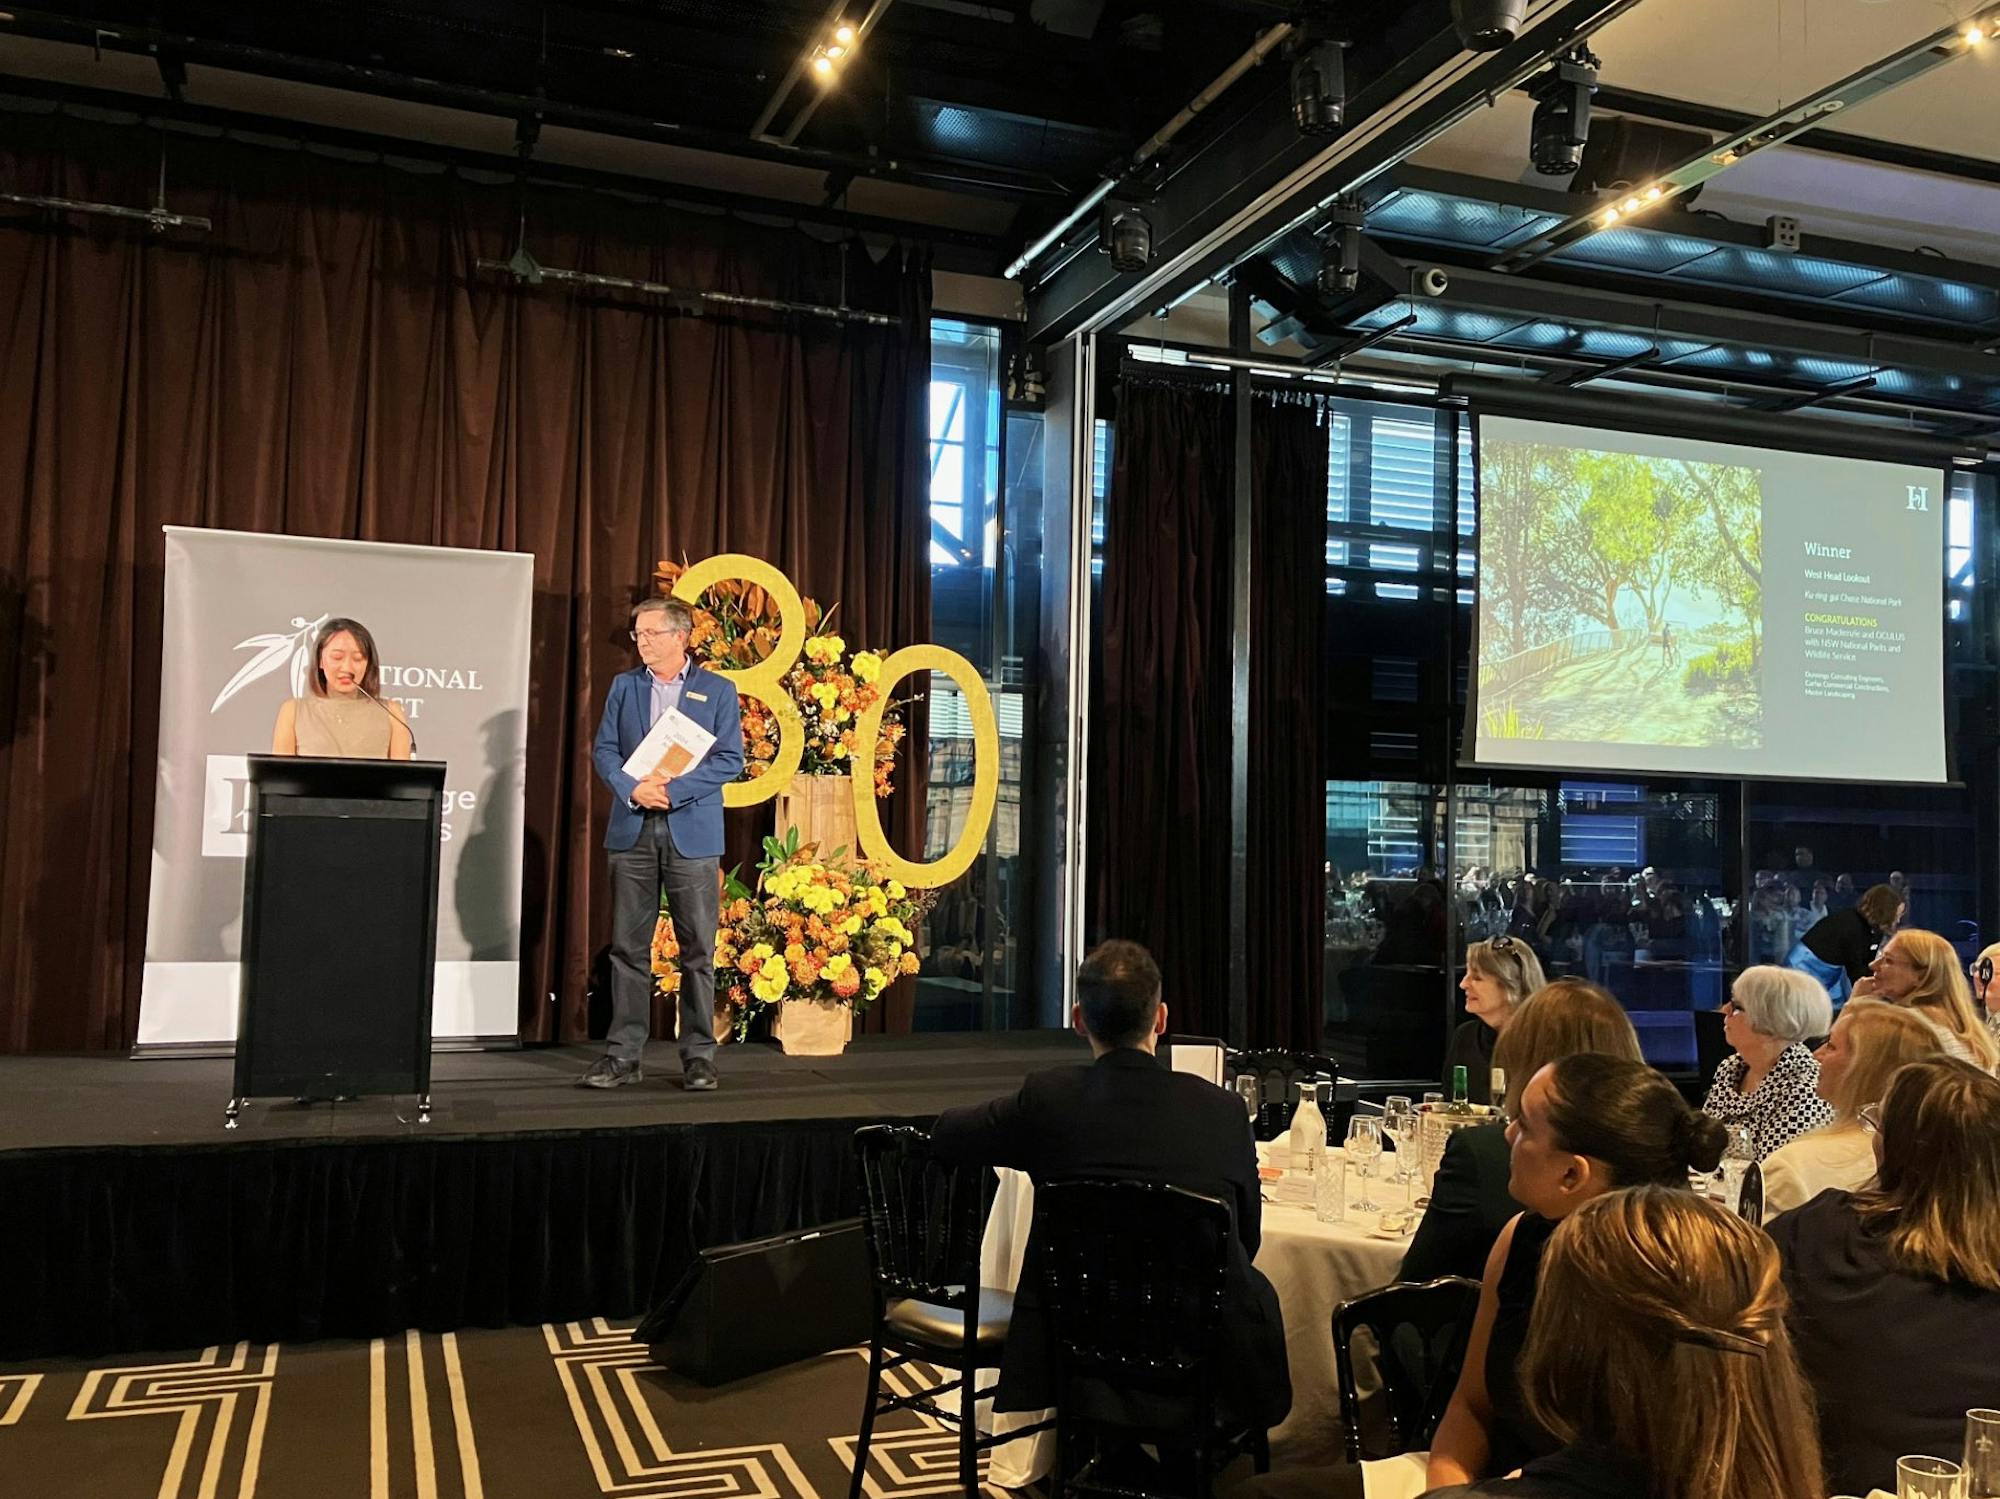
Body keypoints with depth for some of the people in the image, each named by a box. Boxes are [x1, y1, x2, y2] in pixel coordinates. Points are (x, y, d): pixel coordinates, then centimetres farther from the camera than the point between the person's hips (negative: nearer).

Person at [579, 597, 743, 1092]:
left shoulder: (718, 690, 3)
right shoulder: (623, 685, 12)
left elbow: (730, 760, -3)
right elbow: (603, 749, 7)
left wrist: (673, 789, -14)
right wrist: (632, 789, -12)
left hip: (692, 832, -2)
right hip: (632, 830, 2)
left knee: (698, 949, 1)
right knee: (628, 947, 4)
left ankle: (699, 1055, 10)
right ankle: (623, 1055, 11)